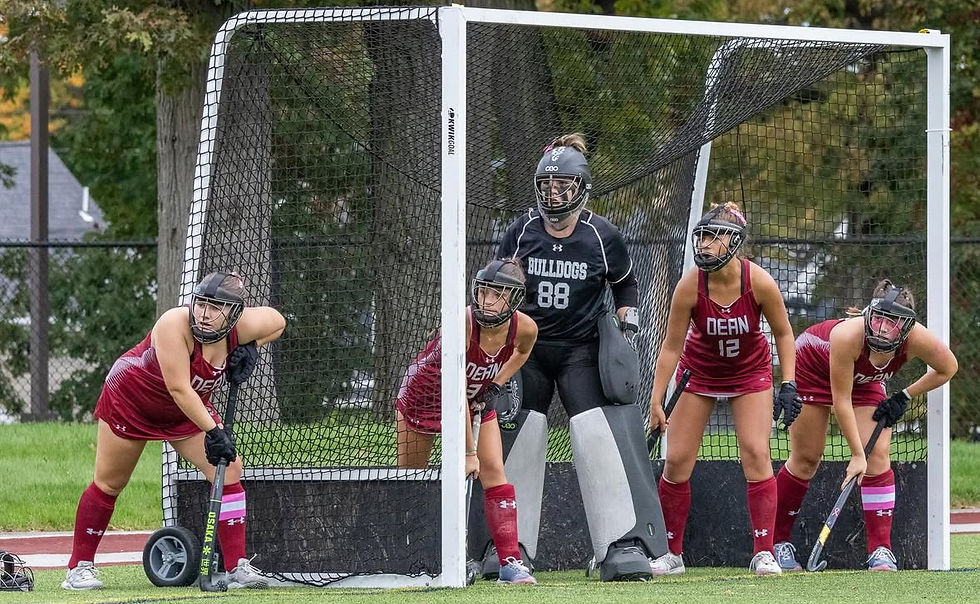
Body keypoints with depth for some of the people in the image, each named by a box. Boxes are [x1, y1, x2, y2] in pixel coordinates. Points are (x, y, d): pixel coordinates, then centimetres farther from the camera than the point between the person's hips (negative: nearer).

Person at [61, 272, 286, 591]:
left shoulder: (242, 327, -20)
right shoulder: (175, 325, -37)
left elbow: (277, 321, 3)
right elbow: (179, 388, -39)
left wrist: (249, 349, -12)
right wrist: (213, 431, -39)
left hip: (190, 410, 5)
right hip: (130, 398, -5)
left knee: (229, 469, -10)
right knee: (109, 484, 3)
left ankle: (237, 567, -6)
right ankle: (80, 567, 17)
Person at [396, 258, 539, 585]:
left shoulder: (524, 328, -22)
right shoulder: (462, 323, -38)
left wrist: (496, 386, -7)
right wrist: (469, 451, -31)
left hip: (477, 397, 3)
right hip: (424, 394, -3)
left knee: (493, 470, -13)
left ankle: (511, 563, -15)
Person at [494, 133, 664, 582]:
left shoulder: (601, 236, -6)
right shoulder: (521, 233, -3)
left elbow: (625, 282, 12)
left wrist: (627, 323, 2)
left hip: (582, 351, -2)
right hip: (526, 350, 2)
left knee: (598, 437, -16)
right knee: (517, 440, -1)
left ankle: (623, 544, -16)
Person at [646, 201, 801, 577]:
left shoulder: (759, 282, -25)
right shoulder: (690, 286, -25)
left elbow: (783, 334, -8)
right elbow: (671, 347, -15)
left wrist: (788, 386, -15)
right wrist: (656, 402, -17)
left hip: (750, 373, -1)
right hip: (699, 373, 1)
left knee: (756, 453, -15)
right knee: (677, 461, -4)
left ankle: (764, 553, -9)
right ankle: (671, 554, 10)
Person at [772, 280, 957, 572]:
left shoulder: (917, 339, -33)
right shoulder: (848, 336, -43)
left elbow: (947, 368, -10)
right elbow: (841, 401, -34)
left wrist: (904, 397, -13)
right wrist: (856, 454, -30)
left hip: (865, 380, 3)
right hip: (811, 369, -3)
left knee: (877, 455, -11)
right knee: (806, 459, 0)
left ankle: (881, 551, -9)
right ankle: (777, 542, 15)